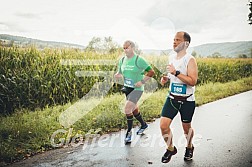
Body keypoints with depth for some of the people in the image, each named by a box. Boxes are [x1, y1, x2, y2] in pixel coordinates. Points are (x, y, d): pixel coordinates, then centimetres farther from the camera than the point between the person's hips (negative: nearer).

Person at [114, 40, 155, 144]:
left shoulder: (139, 60, -14)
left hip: (137, 89, -7)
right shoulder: (122, 60, 5)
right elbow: (120, 73, 18)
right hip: (127, 88, 7)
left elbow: (151, 72, -11)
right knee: (133, 109, 19)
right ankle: (143, 125, 42)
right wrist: (118, 75, -6)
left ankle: (129, 132, 1)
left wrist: (142, 82, -17)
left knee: (127, 109, -16)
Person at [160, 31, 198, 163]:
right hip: (172, 98, 5)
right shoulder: (171, 58, 6)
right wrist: (166, 78, 1)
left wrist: (176, 73, -30)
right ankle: (170, 149, 21)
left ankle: (189, 147, 43)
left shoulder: (190, 60, -15)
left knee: (186, 127, 13)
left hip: (187, 100, -4)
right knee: (163, 125, -5)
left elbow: (193, 81, -24)